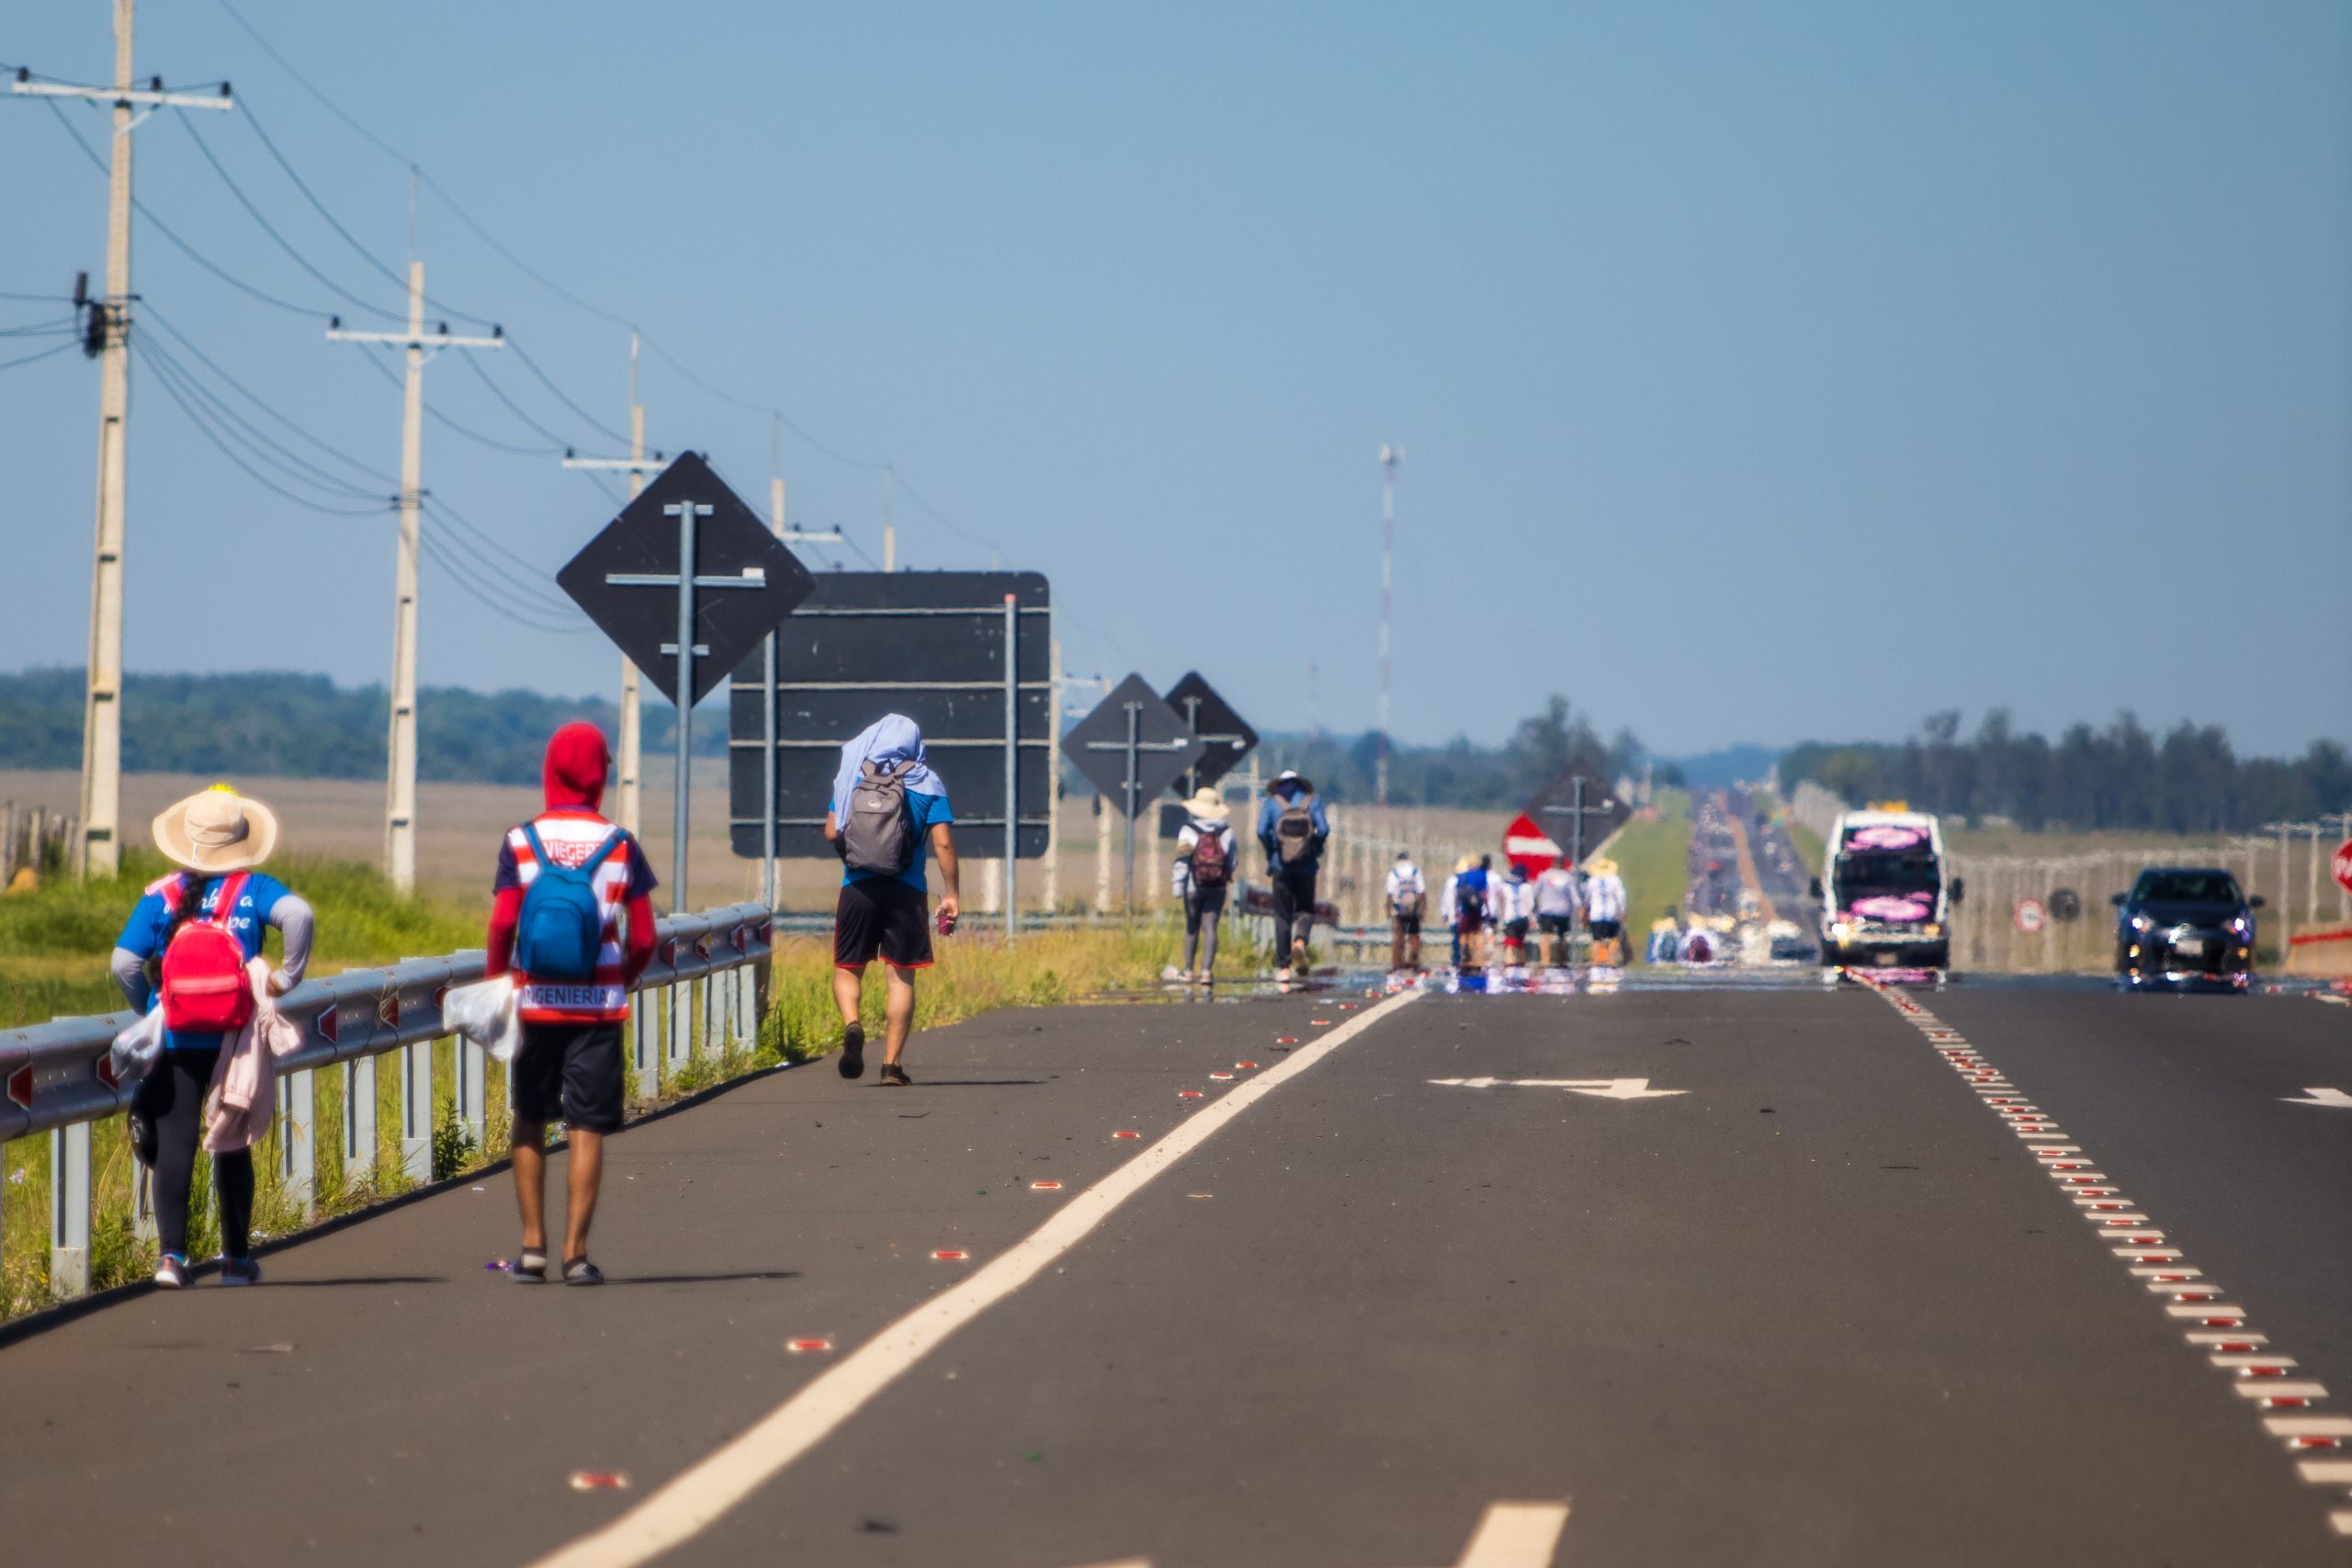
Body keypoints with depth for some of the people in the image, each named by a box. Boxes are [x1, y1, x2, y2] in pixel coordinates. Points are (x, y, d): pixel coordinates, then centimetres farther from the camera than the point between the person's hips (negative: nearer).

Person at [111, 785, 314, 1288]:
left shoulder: (160, 897, 1)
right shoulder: (253, 889, -2)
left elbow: (124, 964, -6)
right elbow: (299, 915, -22)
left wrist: (149, 1010, 10)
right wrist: (288, 975, -11)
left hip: (176, 1042, 0)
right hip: (237, 1040, 0)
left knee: (173, 1146, 0)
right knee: (232, 1147, 12)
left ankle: (171, 1253, -11)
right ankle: (237, 1257, 16)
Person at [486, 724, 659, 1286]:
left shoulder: (520, 842, -2)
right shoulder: (621, 846, -2)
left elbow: (501, 925, -10)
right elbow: (644, 938, -3)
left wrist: (494, 980, 5)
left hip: (534, 1003, 1)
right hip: (599, 1007, -1)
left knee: (529, 1122, 15)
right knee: (587, 1130, 2)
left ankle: (532, 1245, 11)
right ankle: (575, 1253, -4)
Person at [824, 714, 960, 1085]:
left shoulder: (852, 777, 5)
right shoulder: (927, 784, 2)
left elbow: (831, 832, 3)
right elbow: (943, 843, -5)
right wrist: (951, 894, 0)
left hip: (858, 887, 1)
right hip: (907, 891, 0)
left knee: (848, 968, 13)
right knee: (900, 975, 5)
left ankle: (851, 1024, -17)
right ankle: (892, 1064, 1)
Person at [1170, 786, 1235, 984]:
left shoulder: (1188, 830, -8)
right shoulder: (1226, 832, -1)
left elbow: (1181, 861, -11)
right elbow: (1231, 860, 6)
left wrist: (1178, 887, -9)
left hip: (1193, 888, -1)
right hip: (1218, 888, 1)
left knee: (1192, 928, 11)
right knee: (1210, 929, 0)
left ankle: (1188, 970, 21)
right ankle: (1206, 971, -9)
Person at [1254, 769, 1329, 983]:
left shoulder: (1271, 803, 5)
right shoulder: (1312, 802, 5)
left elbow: (1262, 831, -9)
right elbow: (1323, 829, -8)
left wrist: (1270, 855, 6)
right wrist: (1317, 851, 8)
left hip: (1281, 867, 0)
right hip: (1306, 867, 0)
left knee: (1282, 916, 6)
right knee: (1305, 910, 14)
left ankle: (1284, 967, 1)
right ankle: (1300, 942, -17)